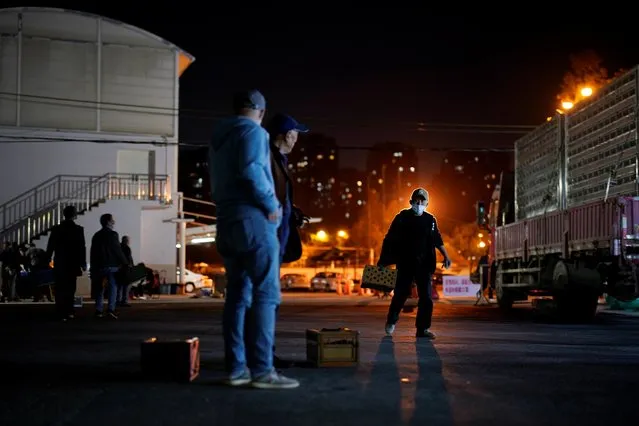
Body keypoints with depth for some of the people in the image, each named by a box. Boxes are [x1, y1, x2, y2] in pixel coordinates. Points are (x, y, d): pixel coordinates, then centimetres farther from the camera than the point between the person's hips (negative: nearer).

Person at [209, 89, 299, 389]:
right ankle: (262, 370, -14)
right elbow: (251, 170, -20)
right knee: (266, 294, -10)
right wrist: (271, 205, -11)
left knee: (238, 295, 7)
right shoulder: (253, 131, -5)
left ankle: (236, 368, 5)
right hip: (253, 219, -9)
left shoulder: (218, 138, 21)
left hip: (227, 221, 9)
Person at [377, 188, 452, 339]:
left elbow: (437, 240, 15)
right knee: (401, 294, 1)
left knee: (426, 297, -3)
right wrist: (382, 259, -2)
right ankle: (391, 322, 25)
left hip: (424, 264, 2)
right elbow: (389, 239, 1)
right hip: (405, 264, -2)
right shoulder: (402, 218, -1)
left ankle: (423, 328, 5)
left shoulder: (430, 220, 6)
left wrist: (446, 257, 5)